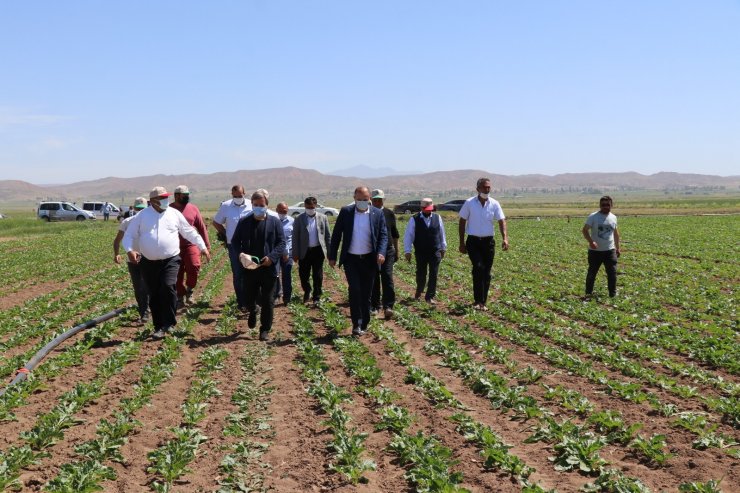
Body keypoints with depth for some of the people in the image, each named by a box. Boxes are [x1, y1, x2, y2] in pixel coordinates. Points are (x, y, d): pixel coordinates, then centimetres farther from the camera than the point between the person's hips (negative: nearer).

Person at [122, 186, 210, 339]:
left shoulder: (174, 214, 5)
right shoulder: (141, 216, 2)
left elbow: (190, 232, 12)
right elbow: (129, 236, 3)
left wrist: (203, 247, 10)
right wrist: (130, 250, -16)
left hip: (171, 260, -1)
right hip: (149, 263, 1)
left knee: (168, 287, -21)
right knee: (154, 296, 7)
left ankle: (168, 323, -7)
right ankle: (159, 327, 20)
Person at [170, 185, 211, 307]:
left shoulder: (193, 208, 4)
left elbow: (201, 227, 8)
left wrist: (206, 245, 6)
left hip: (191, 244, 0)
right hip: (175, 247, 0)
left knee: (194, 267, -20)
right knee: (178, 274, 6)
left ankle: (189, 289, 5)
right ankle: (180, 297, 20)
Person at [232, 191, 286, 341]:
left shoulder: (275, 222, 0)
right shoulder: (244, 222, 5)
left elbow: (281, 243, -2)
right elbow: (235, 240, 8)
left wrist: (272, 257, -17)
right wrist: (240, 254, -12)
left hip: (268, 268, -1)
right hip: (249, 268, 2)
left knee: (267, 300, 5)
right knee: (249, 297, 12)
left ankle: (265, 329, 16)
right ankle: (252, 312, 45)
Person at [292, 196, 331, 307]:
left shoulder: (323, 218, 1)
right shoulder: (299, 219, -1)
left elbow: (328, 235, 5)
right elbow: (295, 237, 0)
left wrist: (329, 251, 3)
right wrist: (295, 254, -4)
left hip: (318, 251, 0)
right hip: (304, 251, 0)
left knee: (318, 276, 3)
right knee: (303, 275, 7)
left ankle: (317, 297, 14)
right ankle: (307, 291, 34)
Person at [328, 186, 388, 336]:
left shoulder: (378, 214, 0)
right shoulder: (346, 212, -1)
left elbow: (383, 235, 0)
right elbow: (336, 235, 3)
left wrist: (381, 253, -18)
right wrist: (332, 256, 1)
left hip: (370, 259, 1)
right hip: (351, 258, -1)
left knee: (366, 293, 7)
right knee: (354, 289, -15)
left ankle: (363, 325, 19)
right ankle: (356, 323, -5)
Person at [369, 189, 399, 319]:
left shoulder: (389, 214, 7)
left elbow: (395, 234, 15)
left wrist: (396, 250, 15)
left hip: (387, 250, 0)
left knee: (387, 277, -10)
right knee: (373, 280, 6)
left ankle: (388, 307, -10)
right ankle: (375, 305, 17)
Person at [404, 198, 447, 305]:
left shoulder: (437, 217, 3)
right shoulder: (414, 219, -5)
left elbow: (442, 233, 13)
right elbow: (408, 235, -4)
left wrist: (443, 248, 17)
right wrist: (407, 251, -6)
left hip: (435, 251, 1)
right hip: (420, 252, -1)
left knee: (433, 275, -1)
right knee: (421, 274, 9)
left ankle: (430, 297, 7)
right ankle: (418, 292, 34)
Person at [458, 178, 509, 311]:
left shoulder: (494, 204, 0)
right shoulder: (469, 203, -4)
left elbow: (501, 221, -5)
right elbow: (462, 222, 2)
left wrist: (505, 238, -22)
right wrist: (461, 242, 0)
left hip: (488, 241, 2)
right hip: (473, 241, -2)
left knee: (486, 273, 5)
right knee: (478, 267, -19)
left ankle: (483, 302, 15)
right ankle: (478, 301, -14)